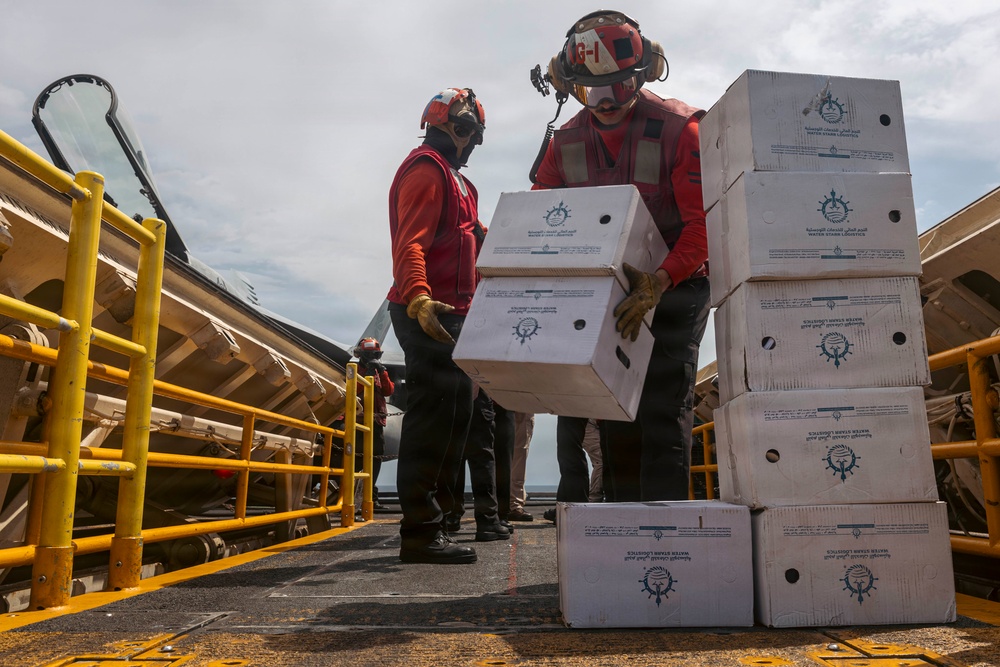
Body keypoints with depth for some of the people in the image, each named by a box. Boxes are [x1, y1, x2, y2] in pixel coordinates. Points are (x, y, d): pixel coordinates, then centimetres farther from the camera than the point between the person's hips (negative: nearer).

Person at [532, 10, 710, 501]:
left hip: (676, 285, -5)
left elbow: (705, 223, -22)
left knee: (663, 407, -13)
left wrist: (659, 284, -36)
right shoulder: (566, 144, -1)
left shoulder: (679, 129, -16)